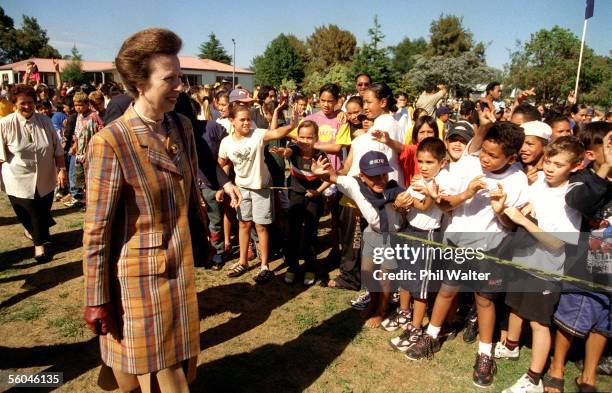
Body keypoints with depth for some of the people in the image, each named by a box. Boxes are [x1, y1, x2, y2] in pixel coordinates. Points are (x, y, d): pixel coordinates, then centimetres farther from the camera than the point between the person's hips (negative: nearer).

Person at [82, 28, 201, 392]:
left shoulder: (182, 126, -1)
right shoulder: (110, 142, -20)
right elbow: (97, 231, -16)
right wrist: (98, 300, -11)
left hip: (181, 267, 6)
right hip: (140, 274, -5)